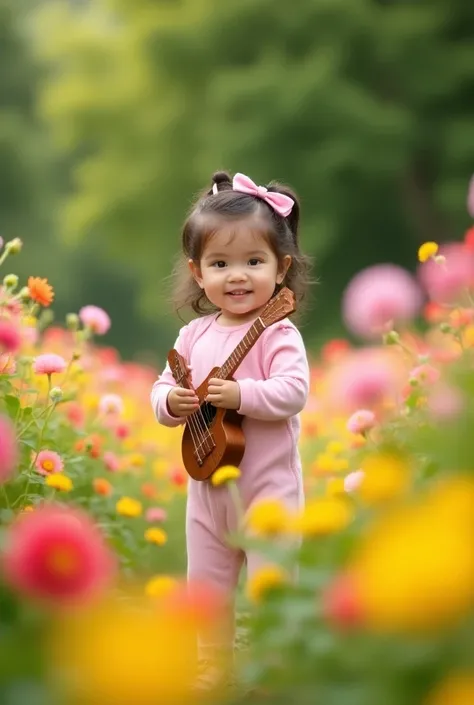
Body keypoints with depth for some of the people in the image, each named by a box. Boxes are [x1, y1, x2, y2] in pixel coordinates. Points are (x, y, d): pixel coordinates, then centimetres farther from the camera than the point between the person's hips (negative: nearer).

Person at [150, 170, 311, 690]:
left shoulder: (278, 333, -14)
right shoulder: (194, 335, 4)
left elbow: (293, 392, -25)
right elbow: (162, 389, 6)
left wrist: (240, 394, -35)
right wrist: (171, 402, -15)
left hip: (267, 486, -7)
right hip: (208, 484, 7)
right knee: (205, 587, 17)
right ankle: (213, 673, 32)